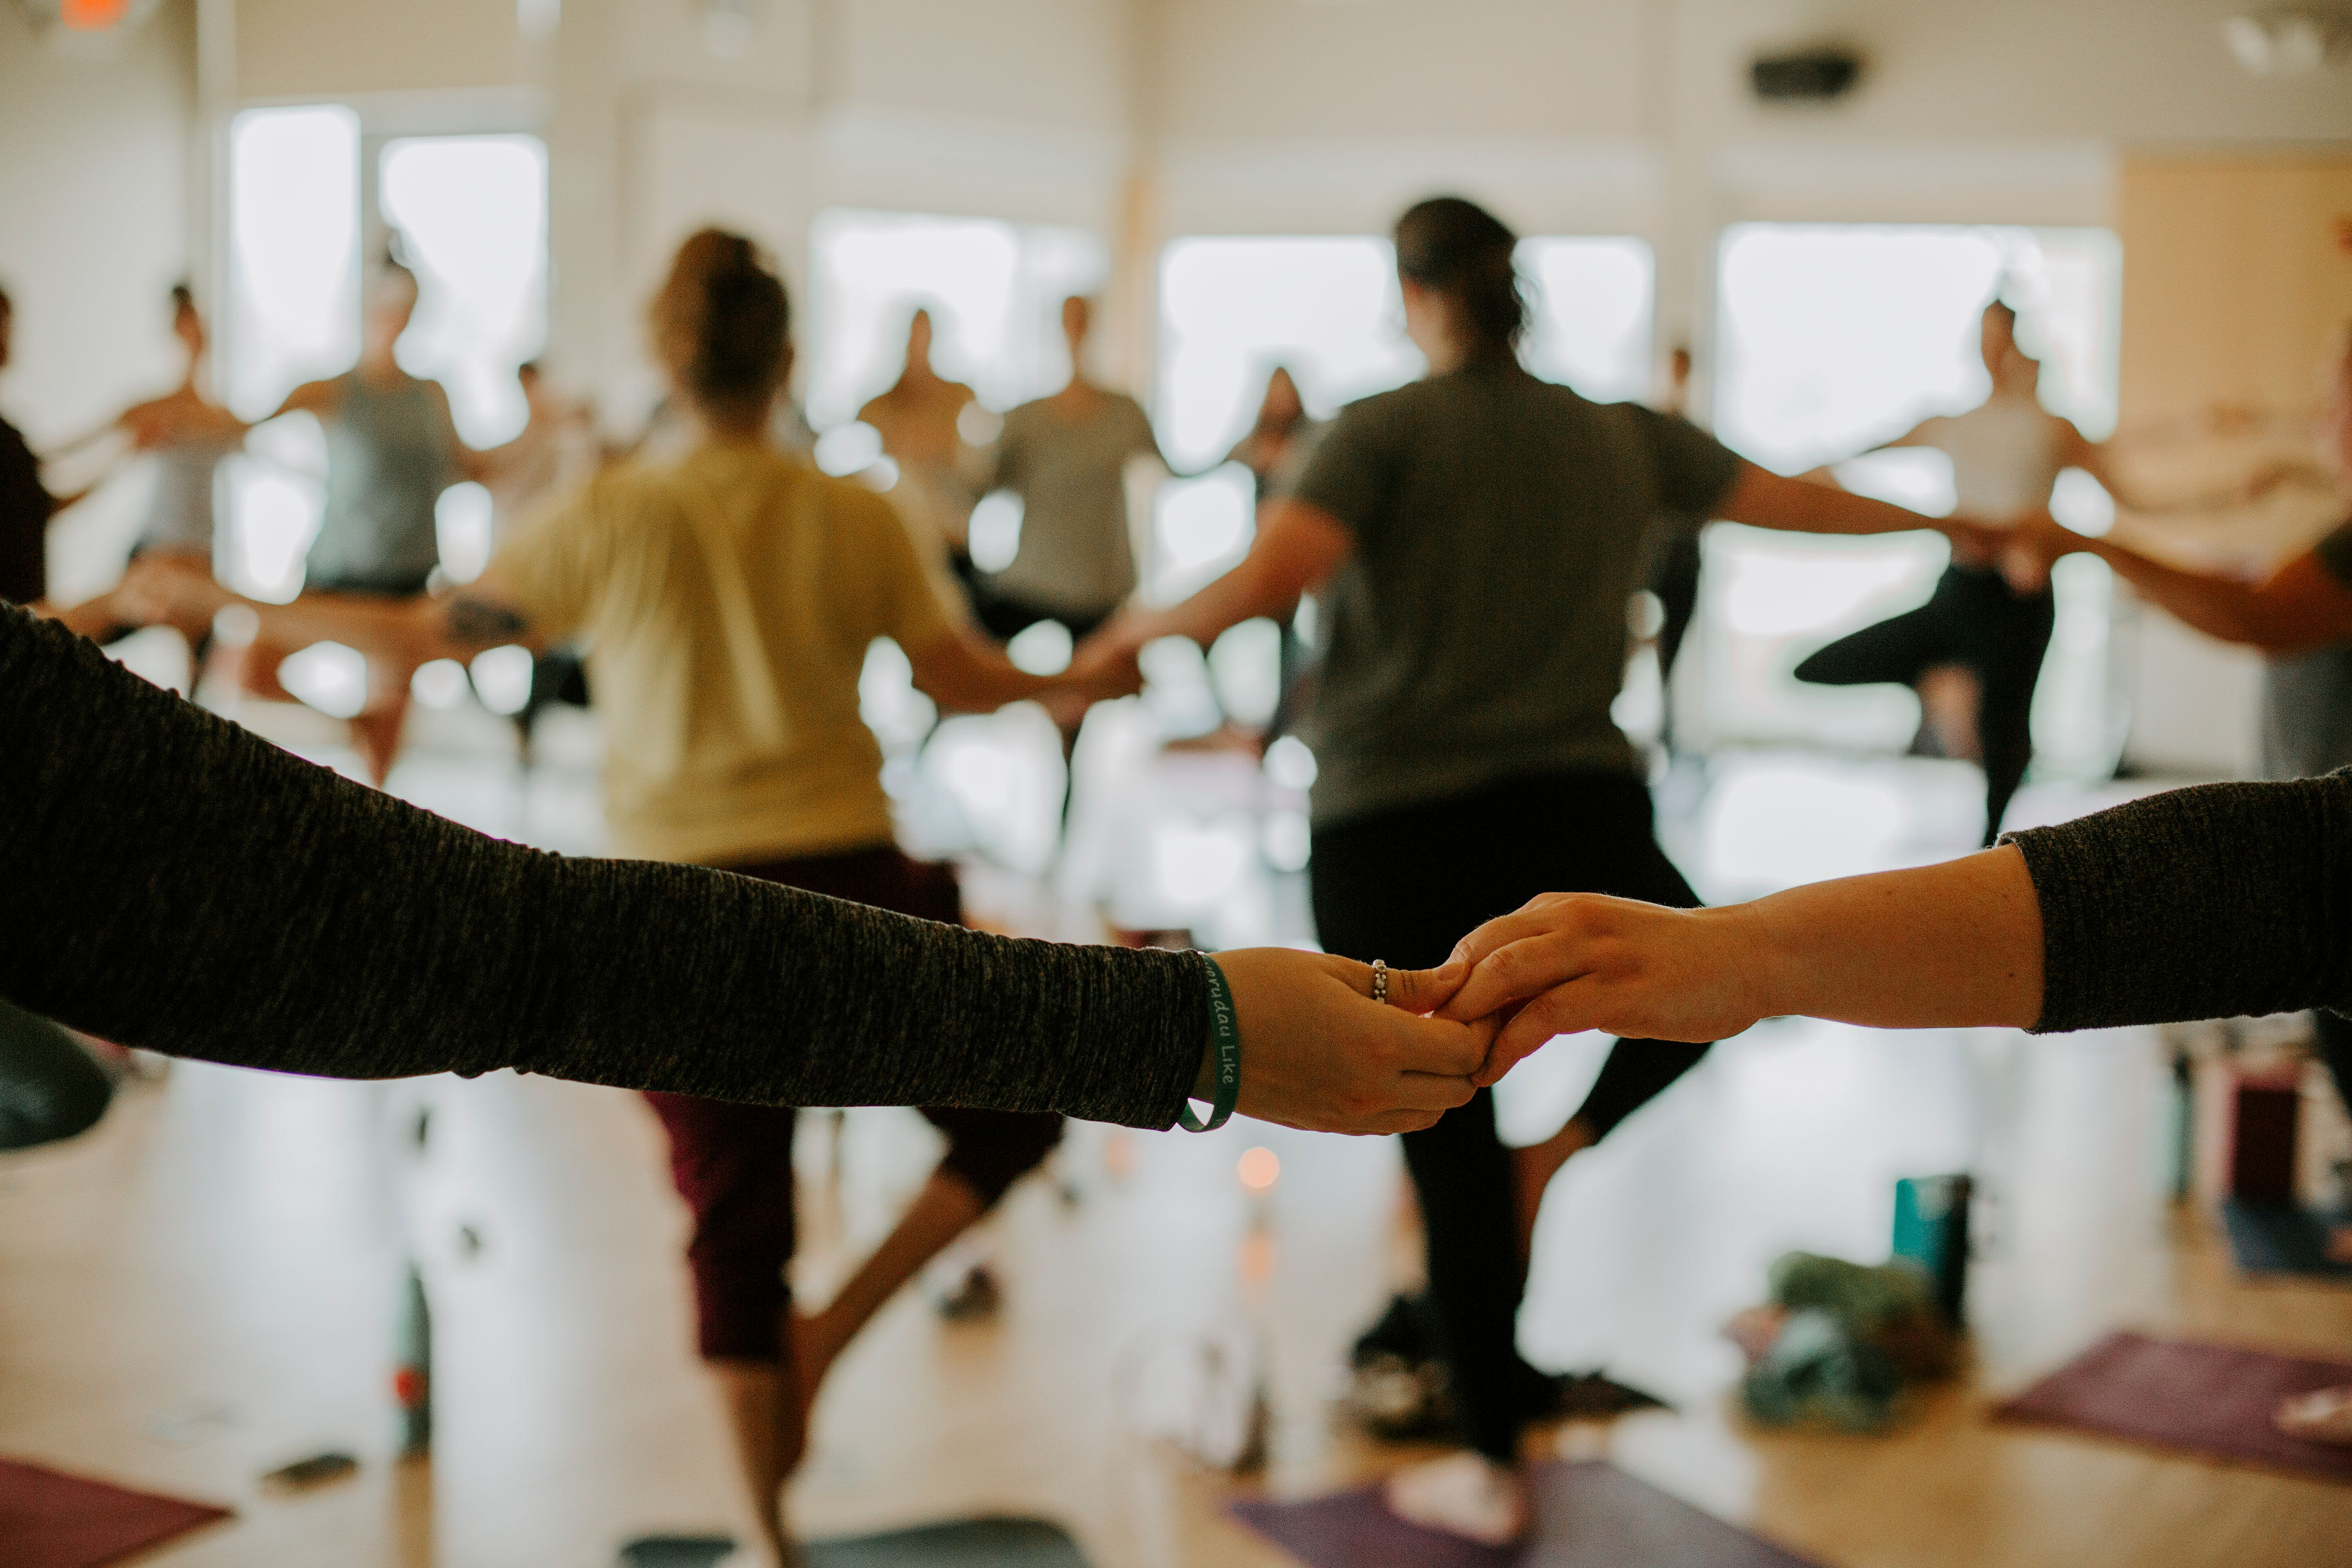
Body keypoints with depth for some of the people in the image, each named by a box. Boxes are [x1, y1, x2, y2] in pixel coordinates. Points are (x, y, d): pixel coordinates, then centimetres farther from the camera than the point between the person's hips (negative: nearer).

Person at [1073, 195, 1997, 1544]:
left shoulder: (1387, 432, -4)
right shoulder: (1623, 439, 9)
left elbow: (1268, 580, -20)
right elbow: (1799, 502, 21)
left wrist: (1143, 630, -3)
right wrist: (1941, 521, 38)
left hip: (1392, 834, -2)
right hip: (1573, 819, 2)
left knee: (1452, 1151, 8)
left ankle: (1495, 1470, 15)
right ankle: (1569, 1149, 8)